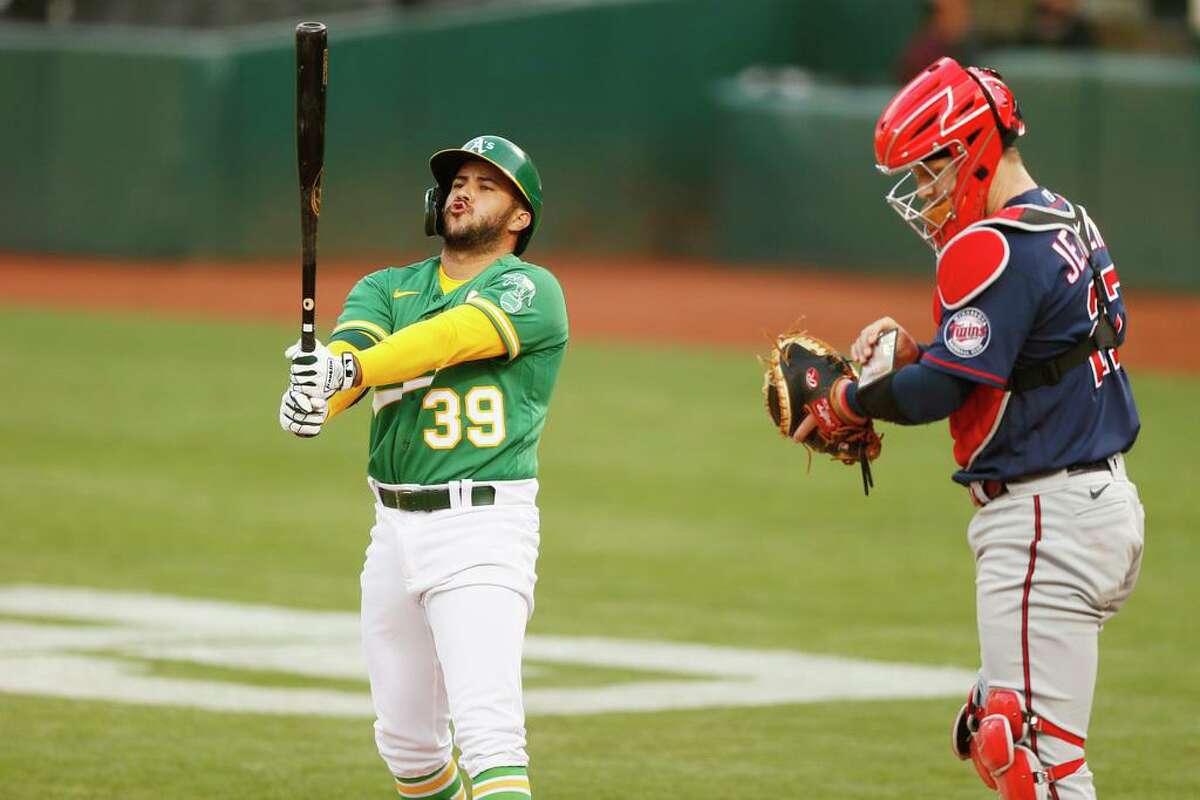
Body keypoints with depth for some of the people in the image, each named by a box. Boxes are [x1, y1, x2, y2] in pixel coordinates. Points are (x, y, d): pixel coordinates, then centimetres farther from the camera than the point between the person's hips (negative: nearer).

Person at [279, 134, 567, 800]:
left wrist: (353, 369, -38)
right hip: (394, 530, 7)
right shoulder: (386, 288, 13)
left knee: (487, 728, -21)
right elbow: (352, 342, -8)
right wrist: (312, 395, -32)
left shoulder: (531, 291, -3)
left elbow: (455, 336, -22)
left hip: (482, 527, -7)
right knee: (404, 740, 15)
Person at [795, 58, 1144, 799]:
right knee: (995, 737, 15)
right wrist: (911, 350, 9)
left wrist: (845, 400, -4)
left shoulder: (992, 248, -16)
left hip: (1045, 523, -11)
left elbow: (941, 390, -21)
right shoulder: (1071, 227, 14)